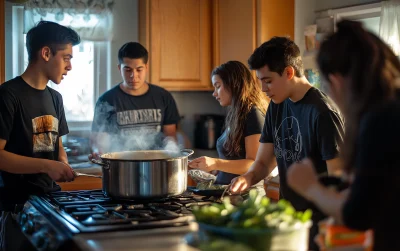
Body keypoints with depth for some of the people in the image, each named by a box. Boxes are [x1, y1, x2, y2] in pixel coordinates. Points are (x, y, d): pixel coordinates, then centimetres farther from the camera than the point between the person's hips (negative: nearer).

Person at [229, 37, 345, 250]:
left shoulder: (322, 112, -19)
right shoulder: (277, 106, 4)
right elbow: (263, 162, 9)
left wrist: (327, 229, -19)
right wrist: (248, 178, -11)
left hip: (317, 224, -7)